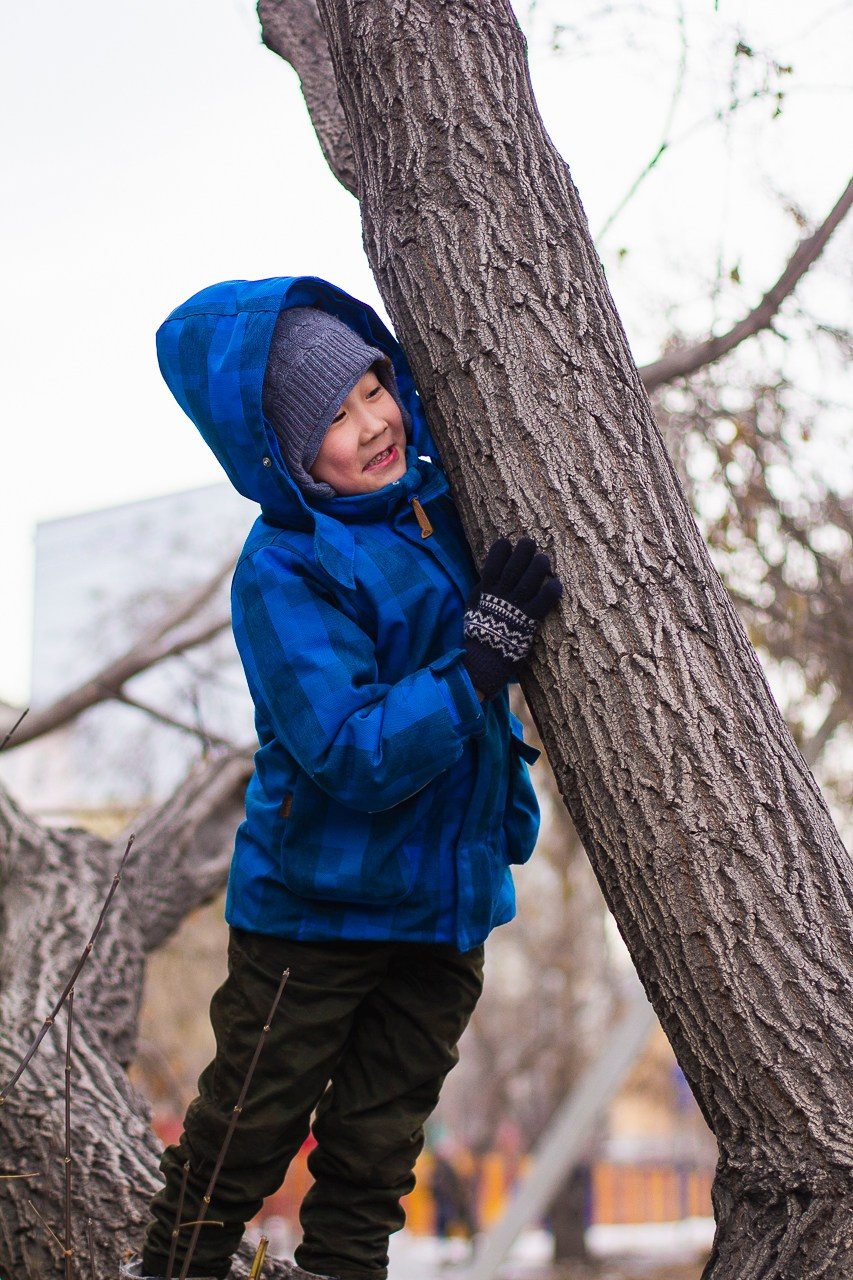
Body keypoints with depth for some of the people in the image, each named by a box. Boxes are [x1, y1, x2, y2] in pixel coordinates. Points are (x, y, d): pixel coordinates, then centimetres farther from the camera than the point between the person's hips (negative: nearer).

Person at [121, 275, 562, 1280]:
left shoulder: (437, 502, 1)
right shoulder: (283, 573, -20)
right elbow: (354, 754, -28)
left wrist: (509, 810, 18)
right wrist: (482, 656, -30)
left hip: (445, 900, 6)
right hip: (317, 903, -6)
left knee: (379, 1142, 14)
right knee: (248, 1127, 9)